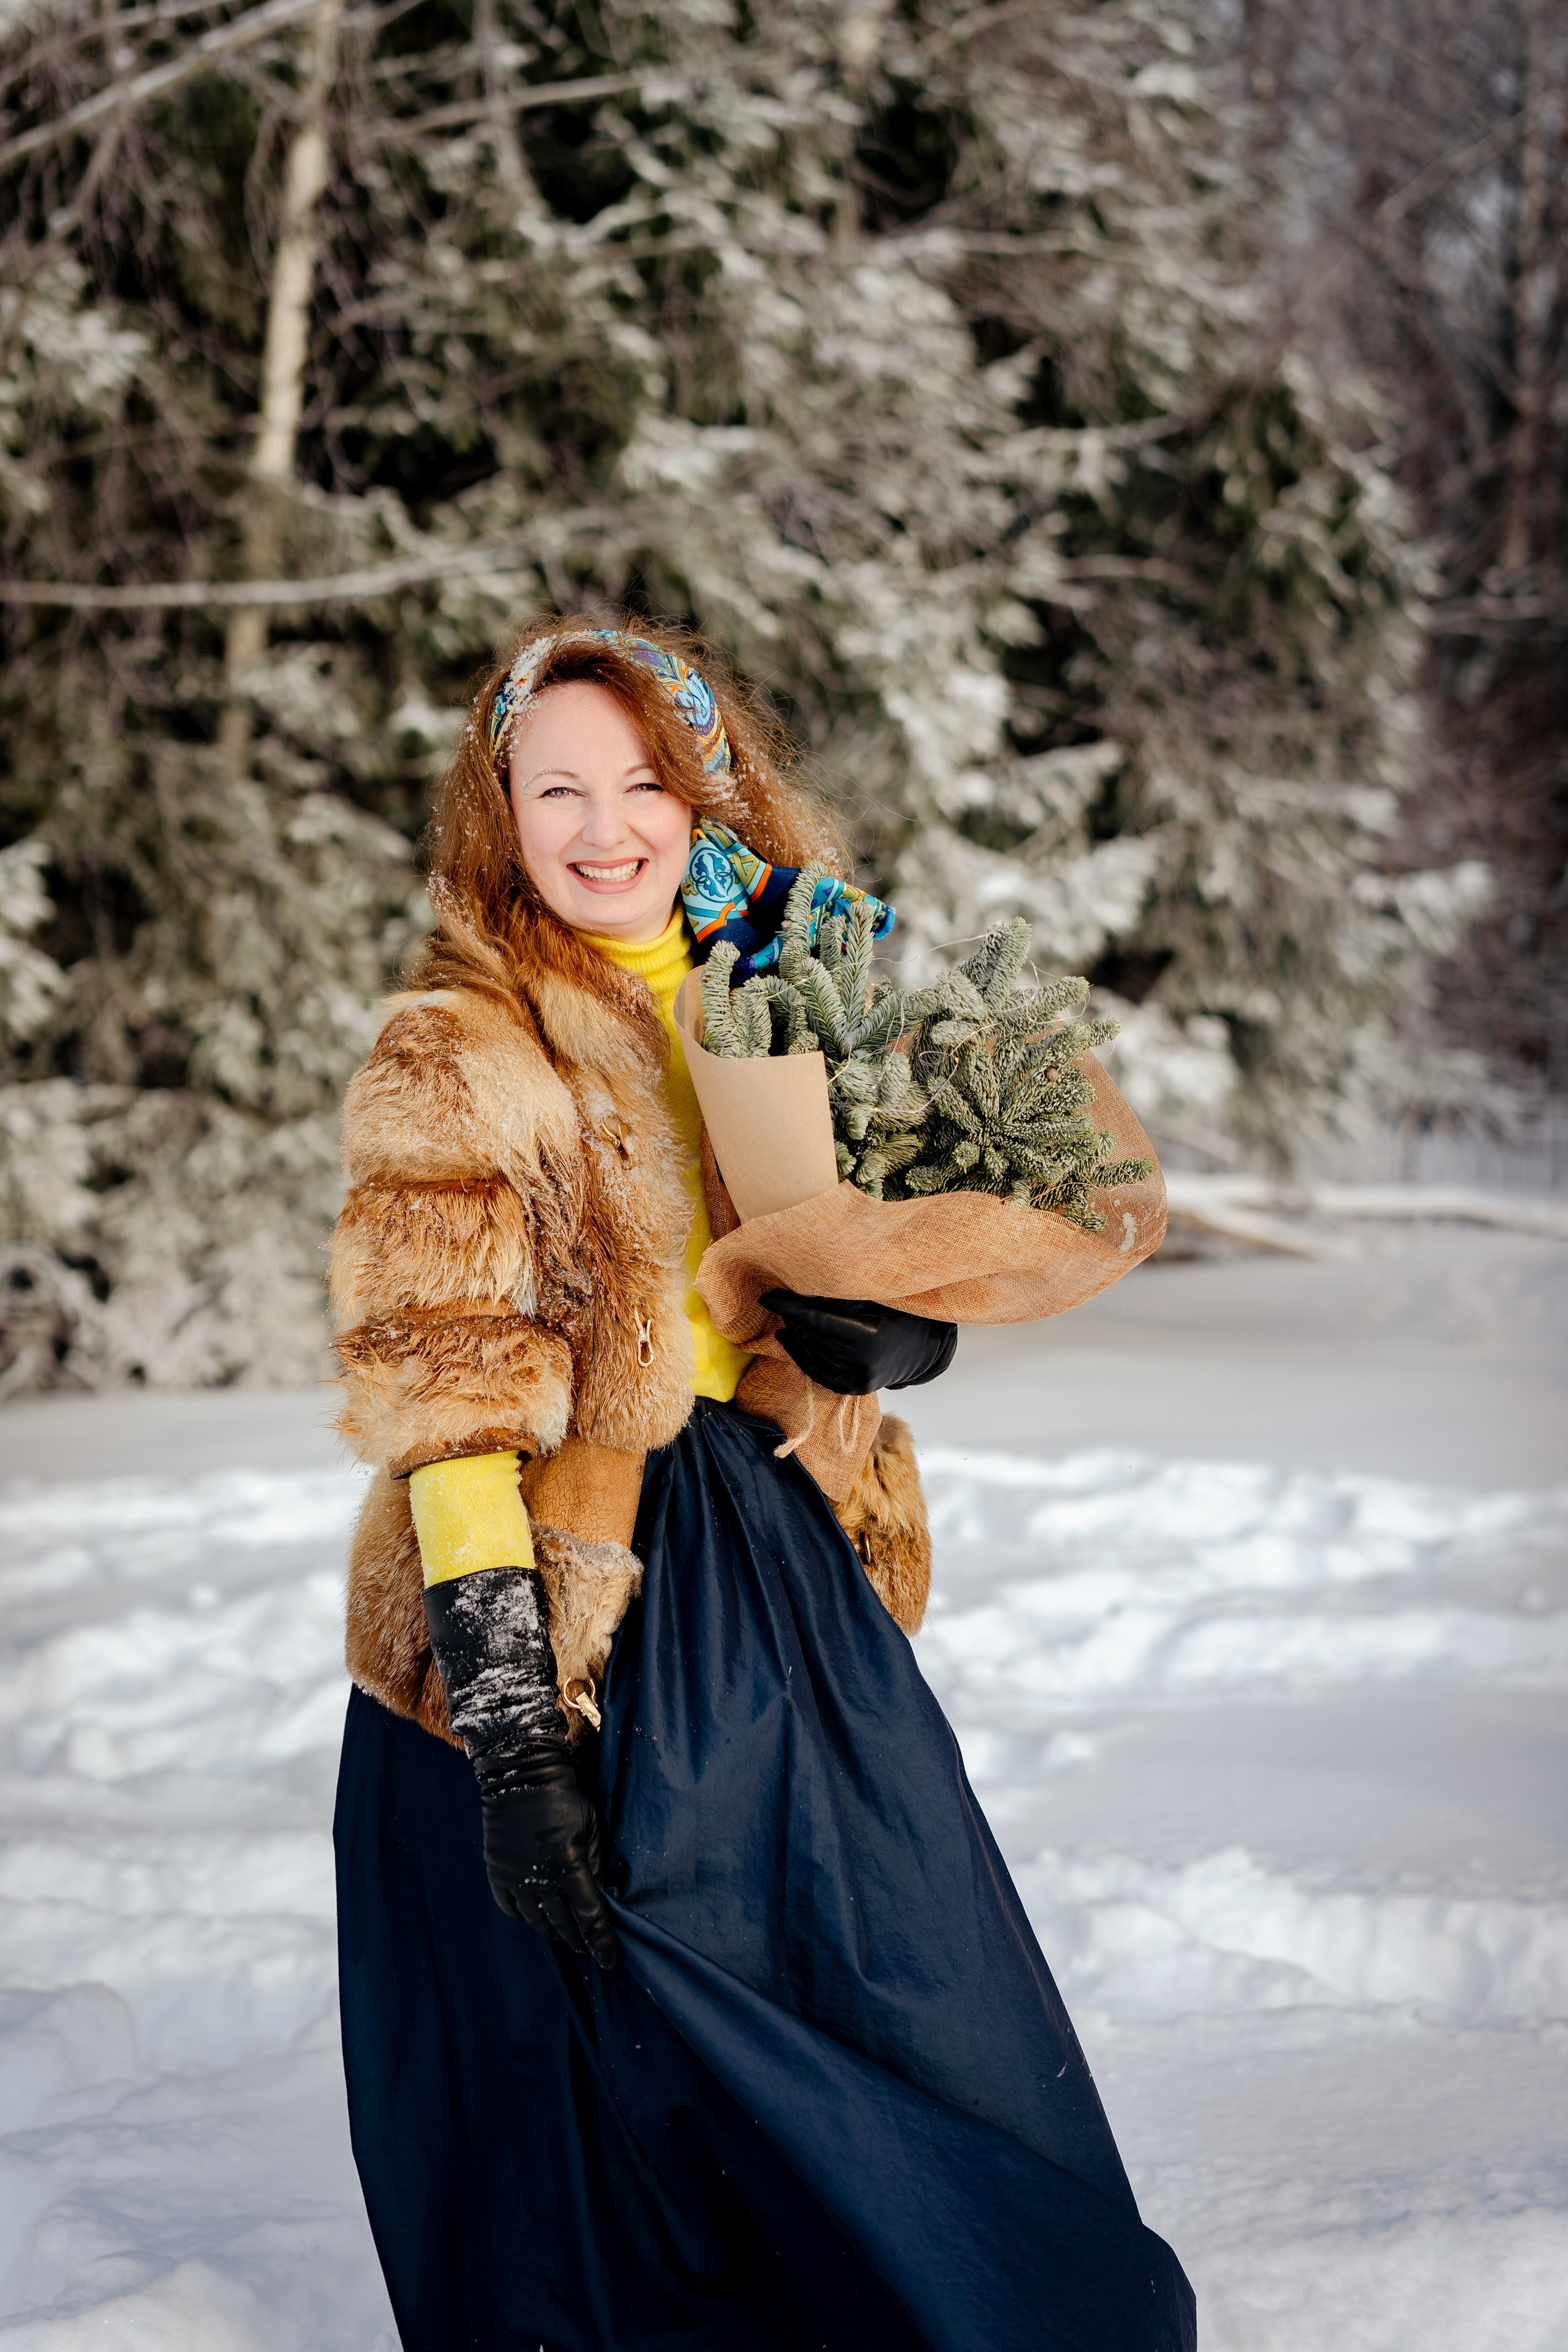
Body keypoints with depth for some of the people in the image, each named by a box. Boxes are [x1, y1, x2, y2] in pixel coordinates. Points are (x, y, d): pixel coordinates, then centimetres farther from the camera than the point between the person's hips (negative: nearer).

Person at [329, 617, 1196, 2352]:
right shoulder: (455, 1064, -8)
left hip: (794, 1574, 5)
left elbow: (901, 1283, 17)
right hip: (575, 1619, -5)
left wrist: (880, 1321, -8)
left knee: (948, 2057, 7)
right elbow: (442, 1412, -13)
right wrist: (510, 1735, -20)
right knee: (614, 2087, 3)